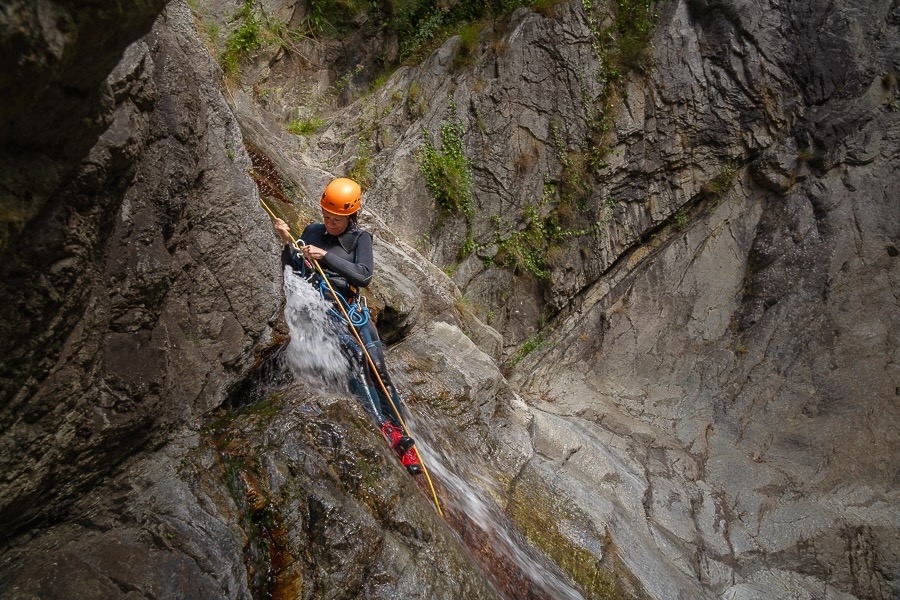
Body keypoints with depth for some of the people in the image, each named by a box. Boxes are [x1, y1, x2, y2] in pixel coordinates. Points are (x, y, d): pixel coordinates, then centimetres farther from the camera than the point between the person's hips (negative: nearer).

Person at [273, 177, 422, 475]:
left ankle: (402, 437, -2)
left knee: (379, 370, -9)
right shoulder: (312, 231, 14)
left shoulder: (360, 238, 7)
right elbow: (293, 268, 18)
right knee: (355, 357, -27)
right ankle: (384, 428, -27)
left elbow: (363, 275, -10)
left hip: (350, 308, 1)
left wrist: (326, 256, -16)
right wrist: (288, 243, 0)